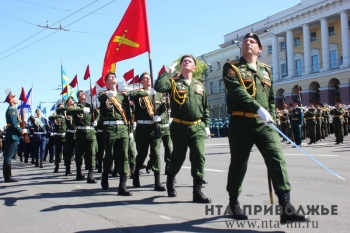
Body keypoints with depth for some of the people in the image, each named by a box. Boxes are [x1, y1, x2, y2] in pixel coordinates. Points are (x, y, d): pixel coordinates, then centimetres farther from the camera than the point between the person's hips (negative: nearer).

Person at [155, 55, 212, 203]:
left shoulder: (199, 85, 13)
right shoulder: (173, 82, 2)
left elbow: (205, 107, 17)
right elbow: (158, 87, -19)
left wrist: (206, 125, 11)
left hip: (197, 127, 2)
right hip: (179, 127, -2)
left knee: (199, 156, -9)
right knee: (178, 158, 8)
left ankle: (197, 191, -4)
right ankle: (170, 181, 36)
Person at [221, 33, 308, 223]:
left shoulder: (265, 70, 18)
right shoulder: (232, 68, 2)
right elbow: (237, 91, -16)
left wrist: (271, 116, 10)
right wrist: (258, 109, -29)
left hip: (264, 123, 4)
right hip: (241, 123, -3)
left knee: (277, 159, -11)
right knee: (238, 164, 7)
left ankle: (286, 208, -13)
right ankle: (234, 202, 27)